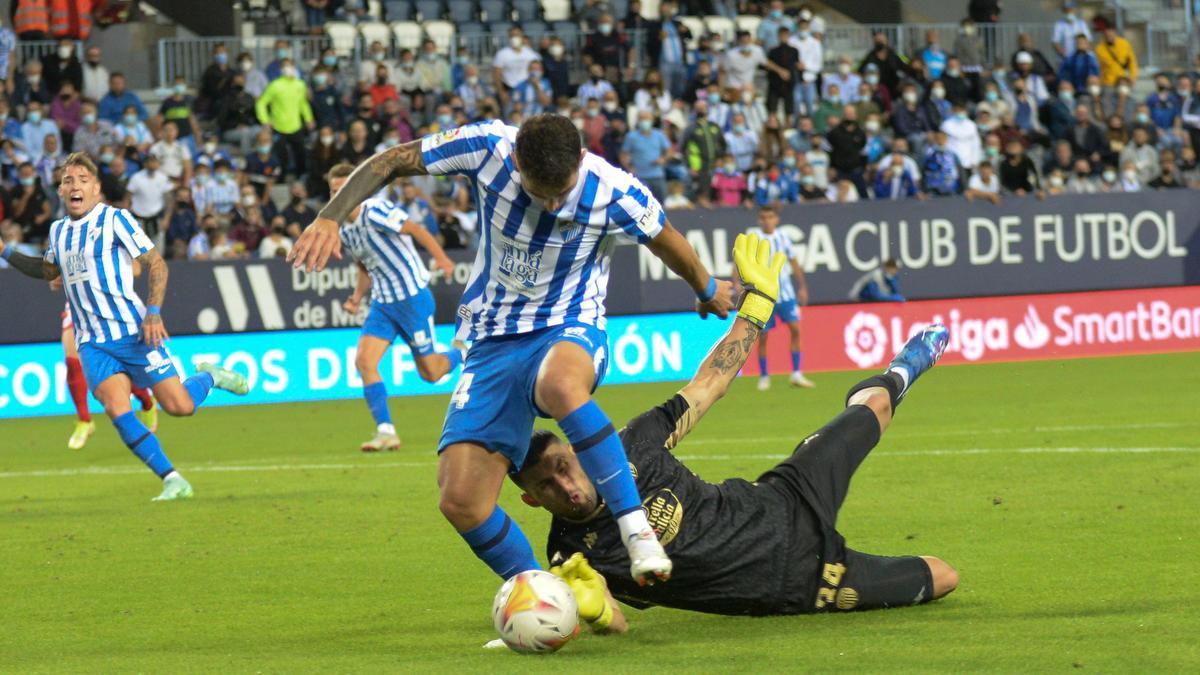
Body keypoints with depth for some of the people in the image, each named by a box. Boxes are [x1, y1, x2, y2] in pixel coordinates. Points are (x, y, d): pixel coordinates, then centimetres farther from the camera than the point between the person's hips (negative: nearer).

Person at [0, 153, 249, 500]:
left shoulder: (114, 219, -4)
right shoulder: (58, 230, 13)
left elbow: (156, 264, -5)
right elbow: (48, 270, 33)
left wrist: (153, 312, -17)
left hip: (133, 331, -4)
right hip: (92, 343, 4)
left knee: (179, 406, -8)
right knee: (118, 411, -18)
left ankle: (209, 376, 27)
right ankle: (173, 480, -11)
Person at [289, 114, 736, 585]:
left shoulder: (614, 192, -17)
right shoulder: (487, 148, -15)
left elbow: (667, 242, 5)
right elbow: (391, 162, -2)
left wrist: (707, 290, 23)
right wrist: (329, 218, -14)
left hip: (570, 332, -3)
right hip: (494, 343, 3)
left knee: (561, 385, -43)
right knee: (460, 502, -13)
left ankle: (637, 528, -35)